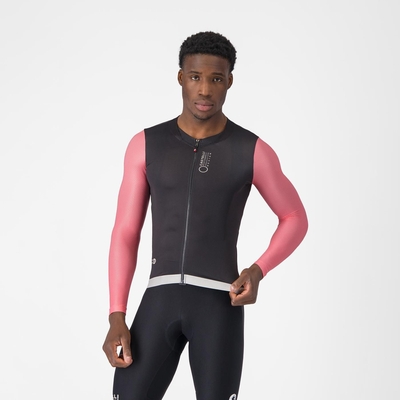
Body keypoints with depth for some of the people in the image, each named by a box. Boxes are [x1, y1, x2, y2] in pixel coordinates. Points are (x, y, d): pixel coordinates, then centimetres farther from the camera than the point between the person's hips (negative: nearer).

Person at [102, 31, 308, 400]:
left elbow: (296, 219, 15)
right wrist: (116, 318, -3)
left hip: (220, 304, -2)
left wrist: (257, 272, -5)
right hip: (161, 302, 2)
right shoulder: (146, 145, 8)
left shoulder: (253, 151, 3)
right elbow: (125, 234, 7)